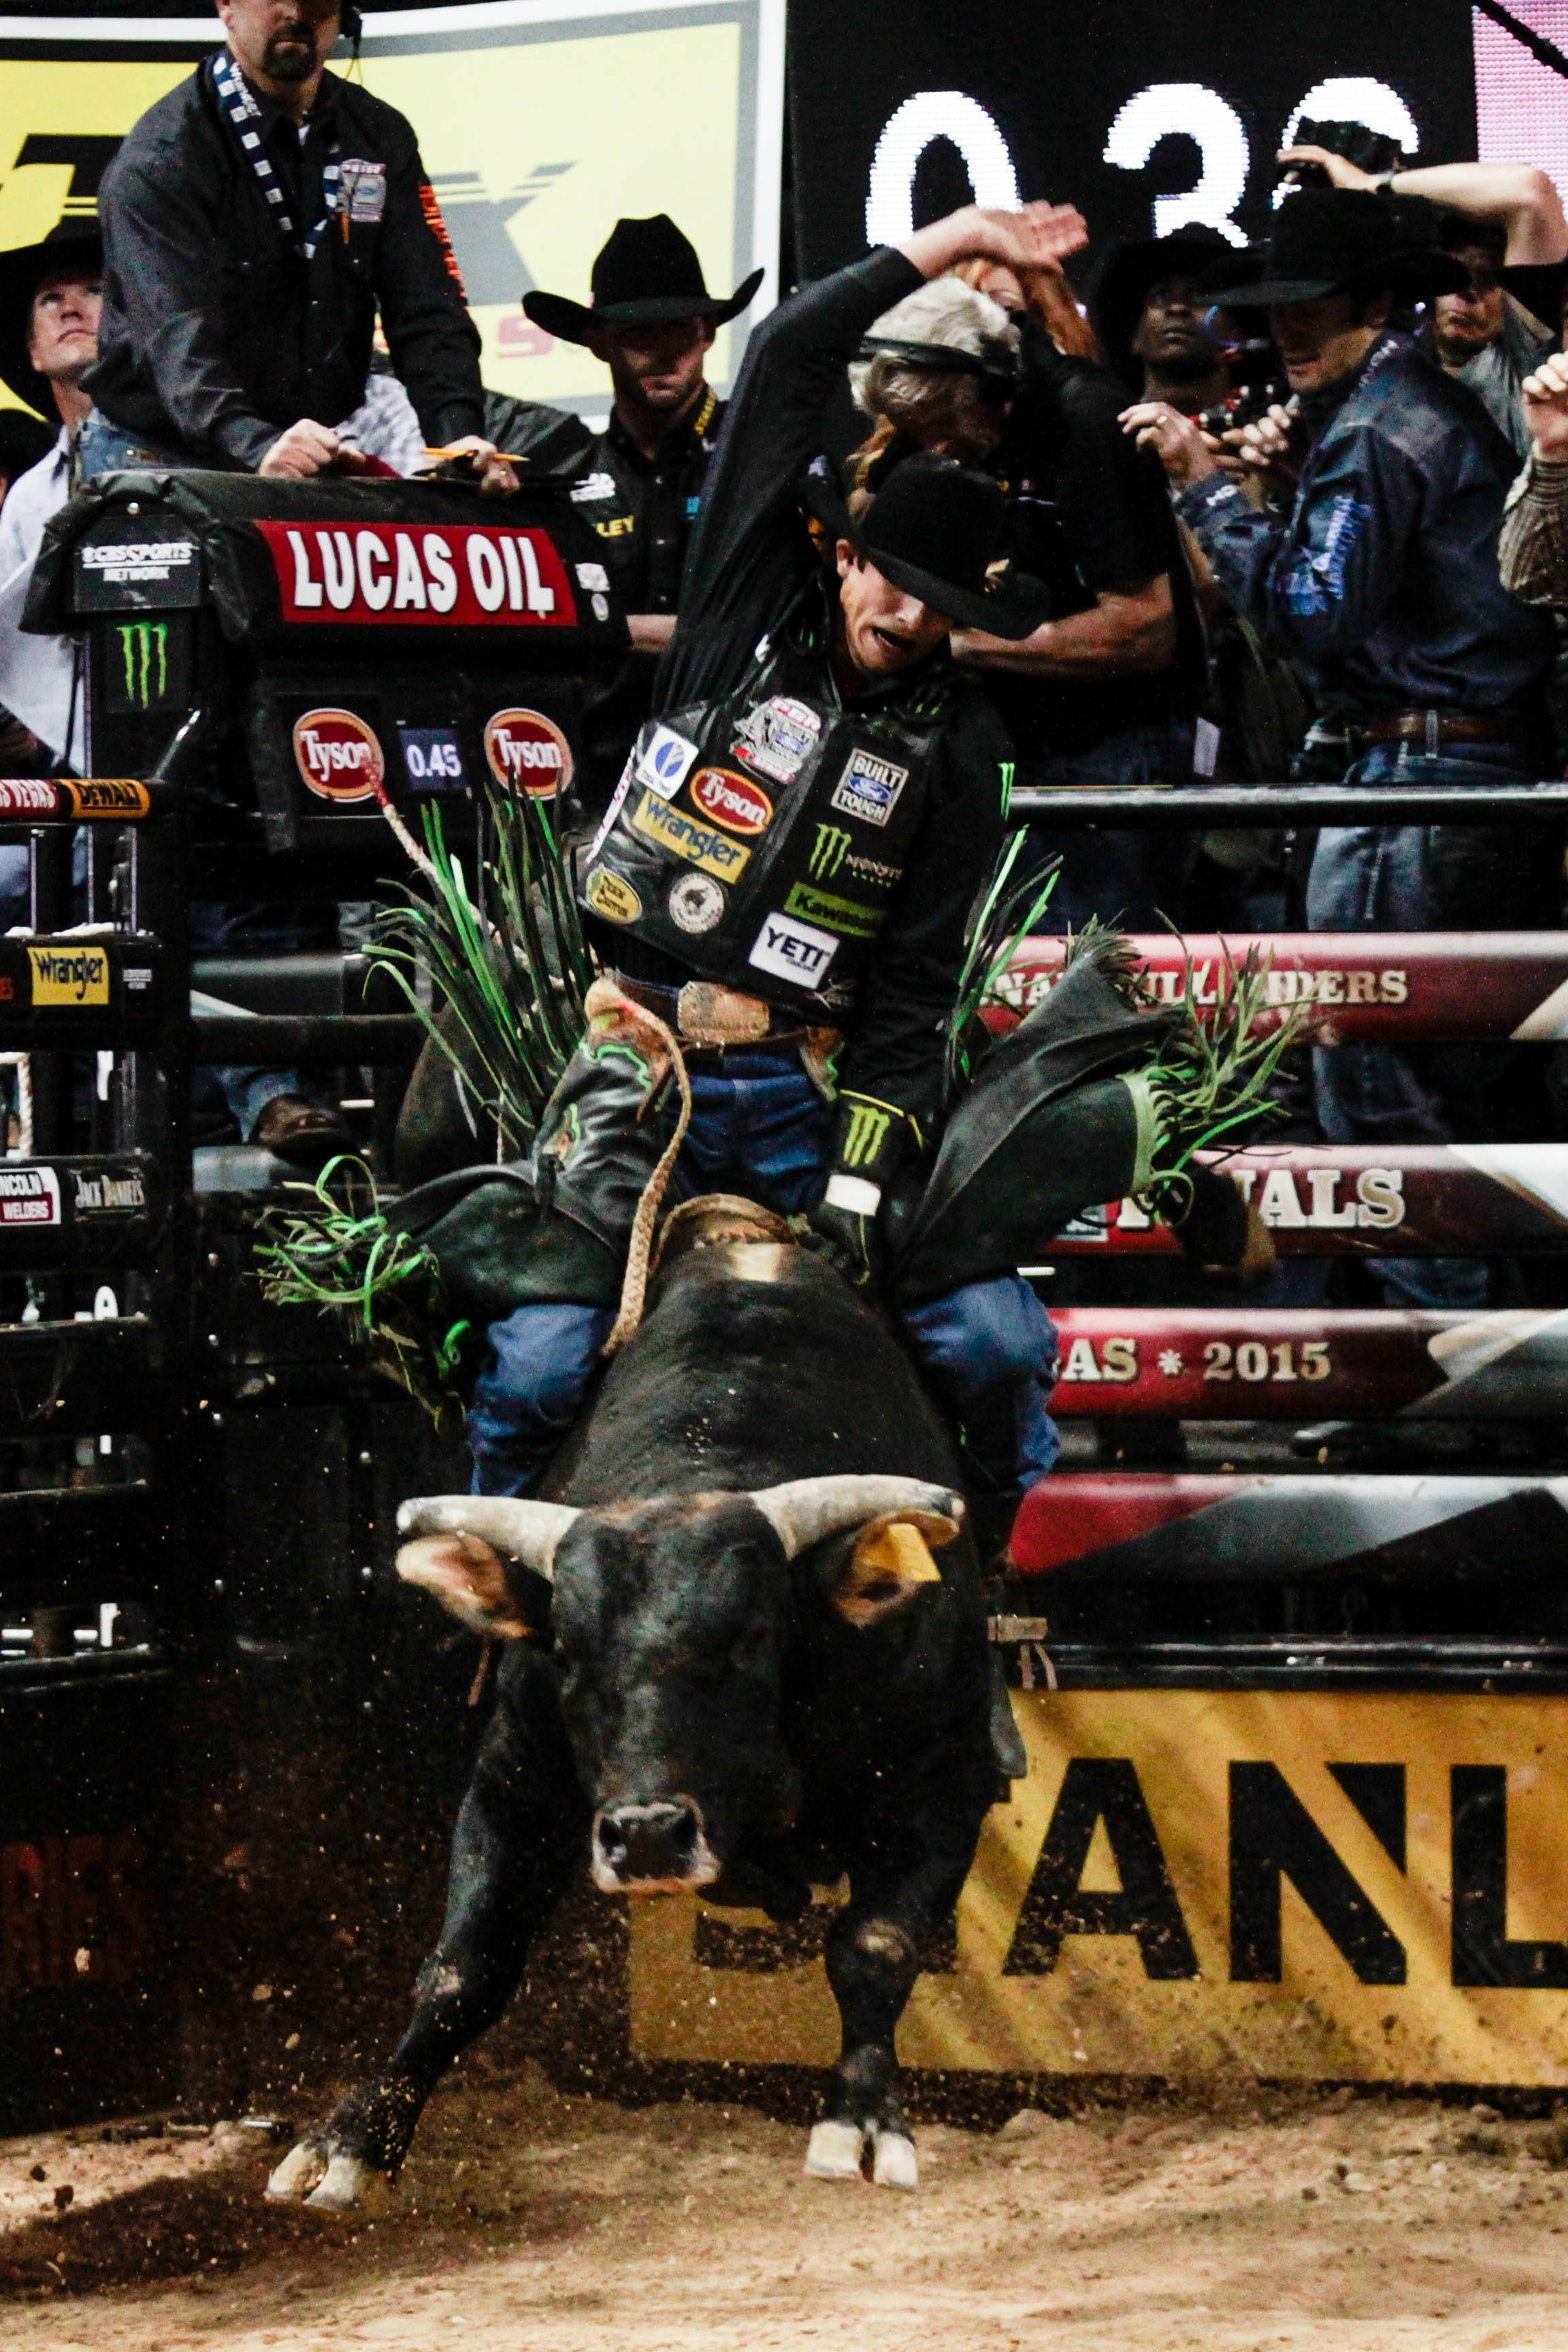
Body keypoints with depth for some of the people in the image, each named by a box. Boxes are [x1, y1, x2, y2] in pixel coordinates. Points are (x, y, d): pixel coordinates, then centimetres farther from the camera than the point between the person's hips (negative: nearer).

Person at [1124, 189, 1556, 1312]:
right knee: (1464, 1087, 15)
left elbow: (1316, 609, -21)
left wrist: (1209, 485, -16)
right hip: (1501, 767, 10)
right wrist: (1299, 466, 16)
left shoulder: (1376, 427, -13)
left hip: (1409, 776, -10)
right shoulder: (1450, 409, 17)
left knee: (1375, 1093, -8)